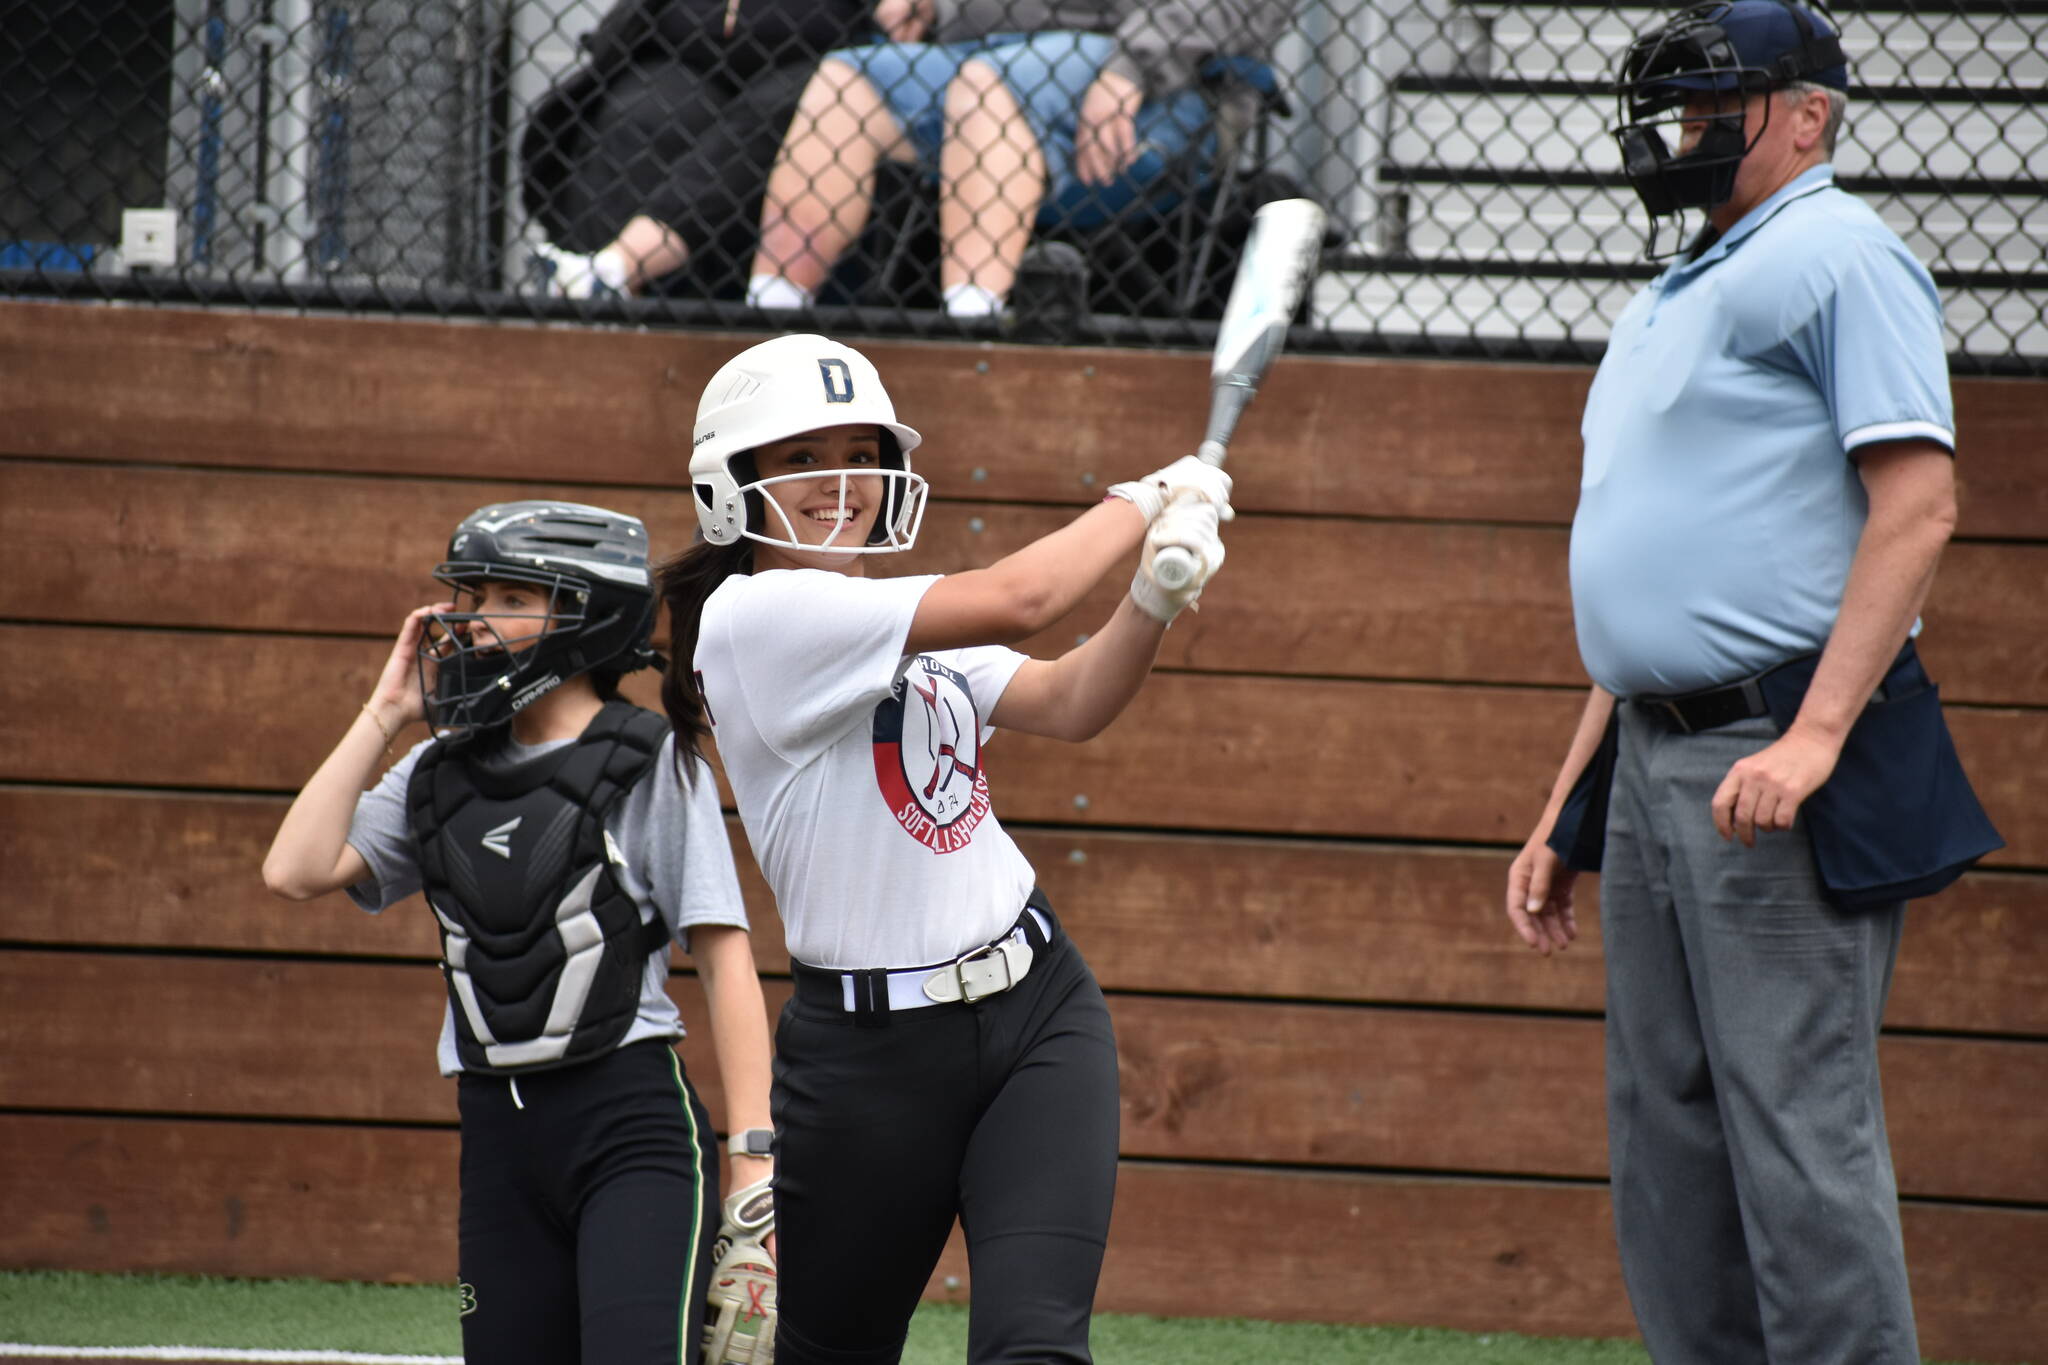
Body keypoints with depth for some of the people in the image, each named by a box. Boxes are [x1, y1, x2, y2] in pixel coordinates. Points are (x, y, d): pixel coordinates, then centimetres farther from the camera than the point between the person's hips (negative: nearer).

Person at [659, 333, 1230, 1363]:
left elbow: (1069, 706, 2)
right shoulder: (756, 613, -14)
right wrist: (1144, 503, -4)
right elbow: (1017, 601, -19)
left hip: (1038, 1008, 5)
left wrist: (1156, 596, -16)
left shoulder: (903, 626, 13)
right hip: (872, 1052, -5)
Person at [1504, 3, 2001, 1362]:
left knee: (1796, 1130, -14)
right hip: (1651, 768, 10)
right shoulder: (1671, 302, 23)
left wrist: (1814, 736, -26)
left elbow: (1917, 504, -17)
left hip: (1783, 765, -10)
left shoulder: (1837, 255, -6)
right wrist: (1564, 813, 22)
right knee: (1667, 1145, 10)